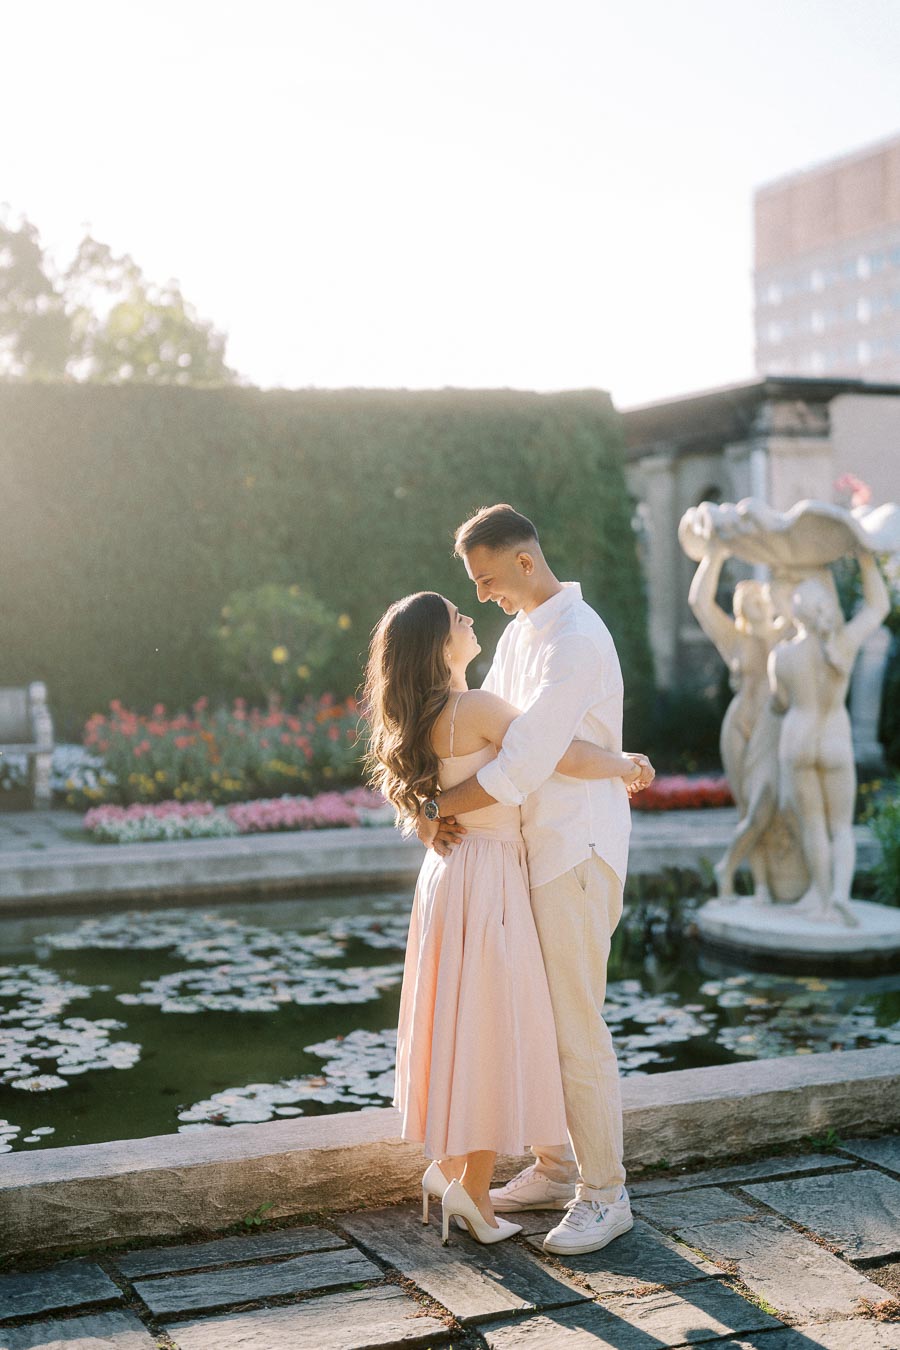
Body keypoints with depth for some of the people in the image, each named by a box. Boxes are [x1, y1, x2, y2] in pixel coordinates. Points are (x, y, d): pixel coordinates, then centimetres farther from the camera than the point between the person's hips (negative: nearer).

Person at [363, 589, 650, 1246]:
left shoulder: (431, 716, 9)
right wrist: (627, 765, -3)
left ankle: (447, 1163, 28)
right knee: (494, 1030, 1)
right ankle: (473, 1191, 9)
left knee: (463, 1024, 18)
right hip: (486, 878, -9)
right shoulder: (477, 707, -19)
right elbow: (567, 756, -22)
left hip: (453, 872, 9)